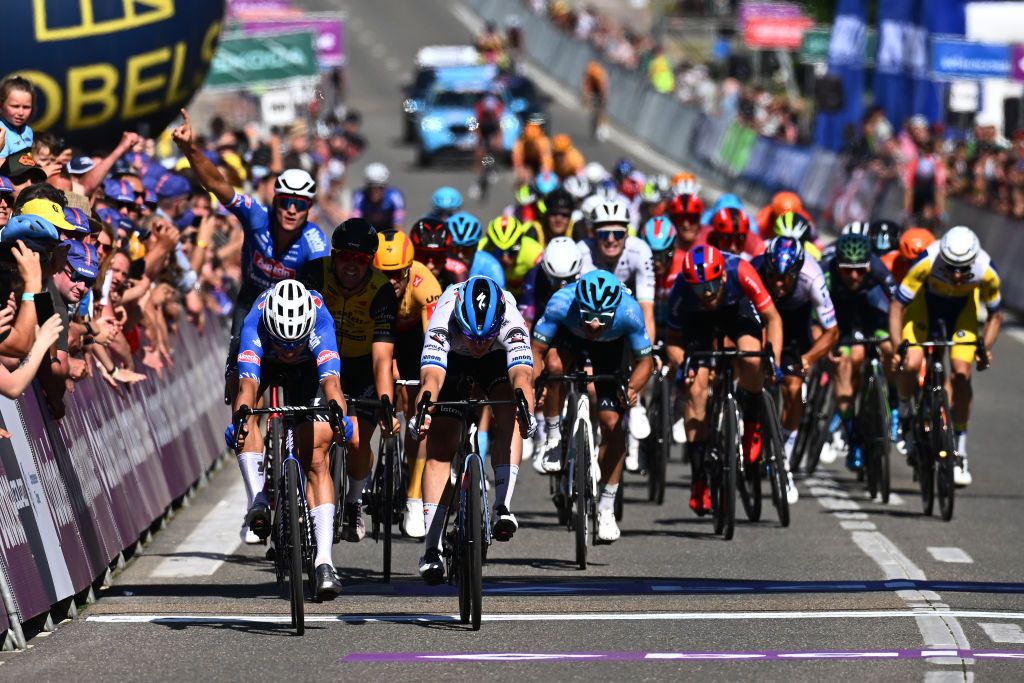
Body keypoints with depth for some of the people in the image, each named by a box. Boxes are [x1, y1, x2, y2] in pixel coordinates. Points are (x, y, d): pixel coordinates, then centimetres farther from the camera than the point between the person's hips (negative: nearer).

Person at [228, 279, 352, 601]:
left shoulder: (320, 323, -40)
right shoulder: (255, 324, -40)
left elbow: (331, 381, -51)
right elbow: (248, 384, -51)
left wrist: (340, 418, -69)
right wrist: (240, 417, -70)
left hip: (306, 369, -1)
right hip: (263, 362, 1)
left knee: (316, 460, -14)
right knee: (244, 416, -32)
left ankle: (324, 562, -20)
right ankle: (258, 500, -26)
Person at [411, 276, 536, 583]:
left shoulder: (511, 322, -40)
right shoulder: (443, 320, -41)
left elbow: (521, 374, -52)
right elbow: (431, 375, -52)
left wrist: (527, 414, -71)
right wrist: (423, 413, -71)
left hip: (497, 357, 0)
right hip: (452, 359, 0)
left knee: (508, 412, -30)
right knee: (440, 447, -8)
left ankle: (503, 506, -29)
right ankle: (431, 548, -7)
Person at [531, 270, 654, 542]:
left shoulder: (629, 312, -38)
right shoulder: (561, 304, -40)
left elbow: (644, 360, -24)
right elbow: (537, 349, -31)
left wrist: (632, 388, -43)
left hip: (610, 347, 0)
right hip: (568, 337, 0)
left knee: (612, 423, -9)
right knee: (555, 365, -36)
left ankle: (606, 507, 6)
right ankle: (553, 436, -11)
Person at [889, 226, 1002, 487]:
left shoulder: (986, 272, -33)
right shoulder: (926, 263, -38)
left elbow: (995, 315, -13)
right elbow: (897, 306, -29)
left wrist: (985, 348, -24)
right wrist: (897, 346, -38)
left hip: (963, 307, 1)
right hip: (926, 301, -1)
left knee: (961, 374, -14)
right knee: (910, 365, -22)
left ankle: (959, 453, -1)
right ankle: (905, 412, 13)